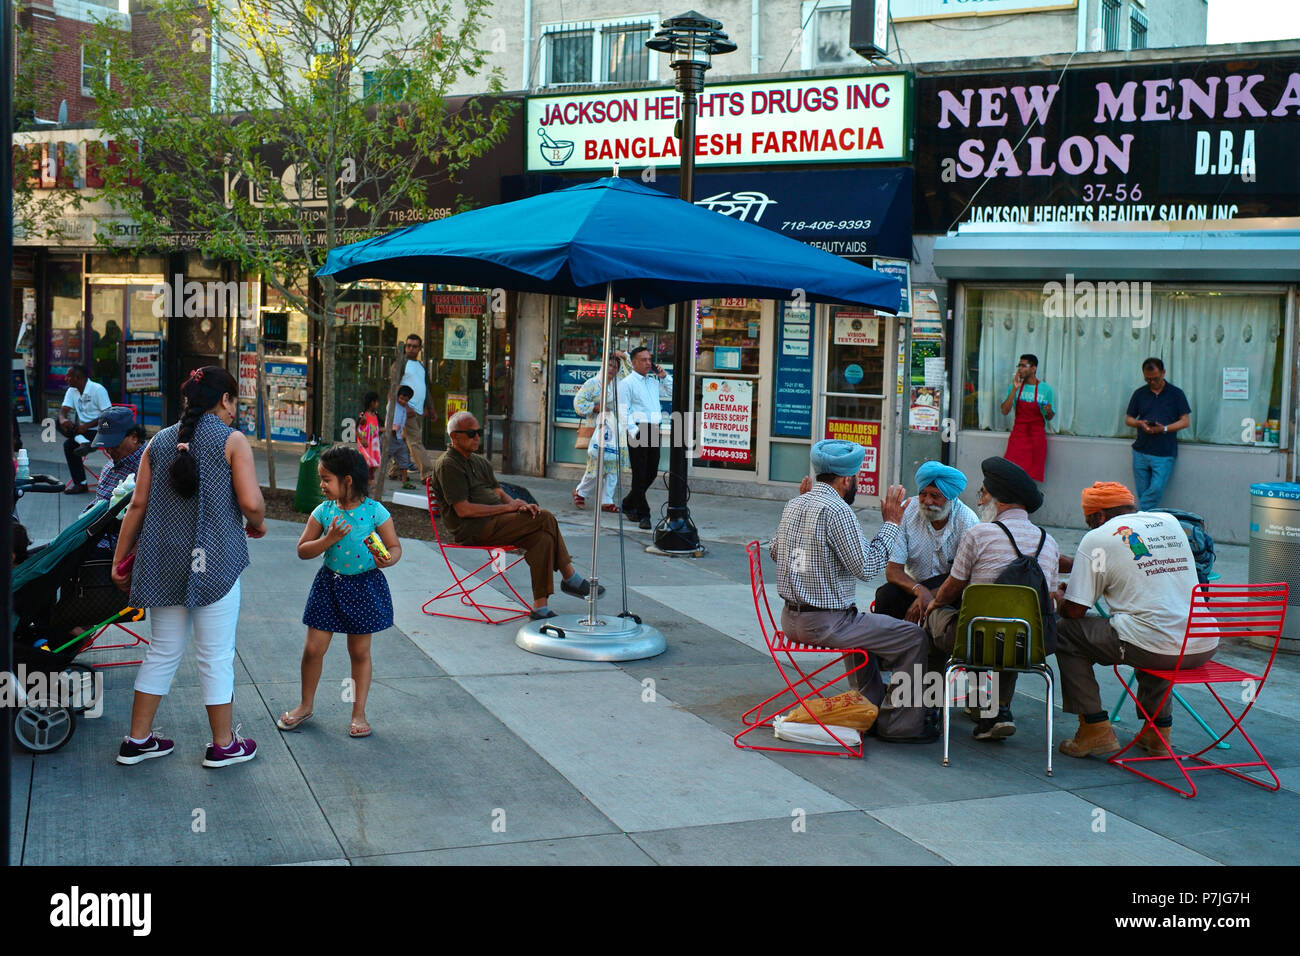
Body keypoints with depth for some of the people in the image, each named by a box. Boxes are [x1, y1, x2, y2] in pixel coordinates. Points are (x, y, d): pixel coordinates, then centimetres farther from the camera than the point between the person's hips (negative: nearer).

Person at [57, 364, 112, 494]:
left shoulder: (98, 389, -13)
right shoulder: (71, 391, 9)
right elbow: (63, 410, 0)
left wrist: (87, 426, -24)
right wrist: (62, 419, -25)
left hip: (98, 431, -7)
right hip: (81, 429, 7)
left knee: (69, 445, -24)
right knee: (60, 424, -17)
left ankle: (80, 484, -14)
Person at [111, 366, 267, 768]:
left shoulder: (159, 442, 9)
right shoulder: (232, 440, -5)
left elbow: (138, 505, 7)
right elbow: (251, 502, -14)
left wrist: (119, 560, 12)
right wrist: (257, 525, 8)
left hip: (162, 561, 5)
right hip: (214, 561, -5)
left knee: (164, 650, 17)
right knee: (216, 655, 6)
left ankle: (138, 740, 23)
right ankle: (223, 745, 17)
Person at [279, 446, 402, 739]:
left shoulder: (375, 511, -11)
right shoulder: (323, 511, -4)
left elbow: (395, 547, -6)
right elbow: (303, 550, -2)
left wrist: (388, 559, -29)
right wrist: (329, 539, -18)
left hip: (364, 586, -2)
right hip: (330, 584, 3)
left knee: (360, 651, 9)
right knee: (313, 649, 5)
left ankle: (359, 713, 22)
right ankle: (306, 706, 27)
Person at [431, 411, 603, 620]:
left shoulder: (479, 461, 23)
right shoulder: (448, 465, -7)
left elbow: (499, 493, 19)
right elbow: (463, 510, -15)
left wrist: (519, 506, -5)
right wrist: (506, 508, -13)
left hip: (493, 522, 9)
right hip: (473, 530, -9)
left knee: (543, 538, -18)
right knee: (546, 519, -18)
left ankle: (540, 608, -16)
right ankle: (570, 578, -5)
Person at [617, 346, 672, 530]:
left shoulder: (653, 382, 19)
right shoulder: (627, 382, -2)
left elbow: (673, 393, 28)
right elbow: (623, 410, -8)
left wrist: (664, 377, 14)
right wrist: (633, 431, -19)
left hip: (653, 429, 7)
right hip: (637, 430, -7)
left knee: (651, 472, 10)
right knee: (640, 474, -5)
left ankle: (629, 504, 27)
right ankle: (643, 515, -2)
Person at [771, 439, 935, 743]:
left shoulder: (793, 505, 7)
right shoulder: (837, 510, -18)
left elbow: (775, 552, 24)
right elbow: (866, 567, -18)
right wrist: (891, 523, -8)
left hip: (791, 619, 9)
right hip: (825, 623, -9)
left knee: (861, 627, 37)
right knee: (913, 638, 1)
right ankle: (899, 725, 8)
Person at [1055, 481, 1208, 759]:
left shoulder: (1097, 538, 0)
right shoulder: (1169, 522, 18)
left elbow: (1074, 611, -2)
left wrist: (1060, 599, 23)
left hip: (1152, 648, -7)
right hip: (1204, 649, 7)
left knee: (1065, 633, 12)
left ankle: (1096, 729, 10)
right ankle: (1158, 729, 33)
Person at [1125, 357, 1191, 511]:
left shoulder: (1176, 393, 3)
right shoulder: (1140, 394, 10)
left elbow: (1185, 421, 1)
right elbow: (1128, 419, 16)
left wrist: (1164, 428, -14)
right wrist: (1140, 423, -7)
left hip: (1164, 453, -3)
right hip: (1141, 451, 3)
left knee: (1156, 489, -14)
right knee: (1142, 493, 4)